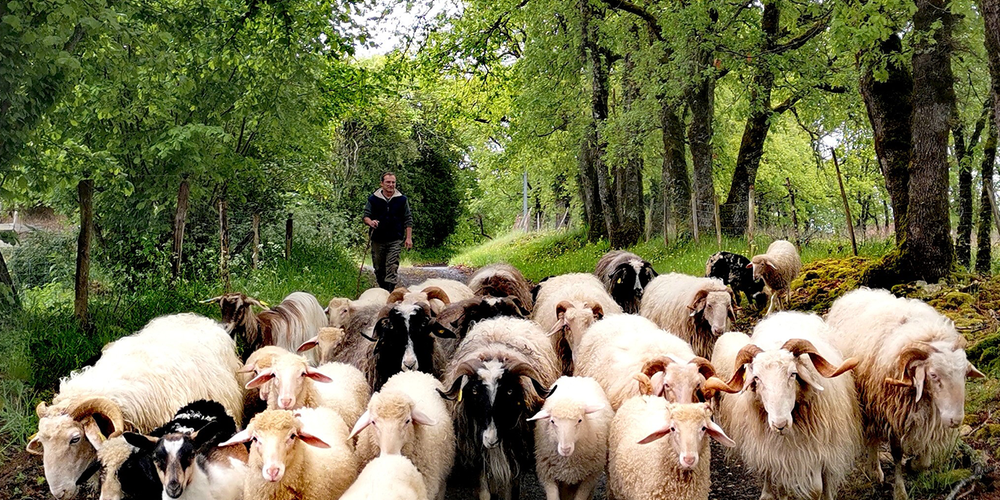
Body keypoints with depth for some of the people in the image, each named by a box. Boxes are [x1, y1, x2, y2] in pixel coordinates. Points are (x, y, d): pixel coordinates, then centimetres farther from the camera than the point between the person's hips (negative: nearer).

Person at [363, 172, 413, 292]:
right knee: (379, 269, 6)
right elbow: (366, 216, 6)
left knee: (392, 268, -11)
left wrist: (408, 238, 2)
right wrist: (370, 222, -19)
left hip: (395, 241, -1)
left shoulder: (401, 200, 7)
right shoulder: (373, 199, 6)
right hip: (378, 240, 1)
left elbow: (408, 220, 10)